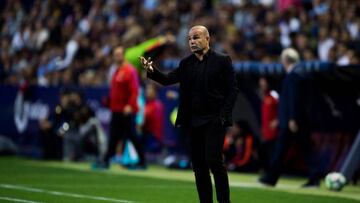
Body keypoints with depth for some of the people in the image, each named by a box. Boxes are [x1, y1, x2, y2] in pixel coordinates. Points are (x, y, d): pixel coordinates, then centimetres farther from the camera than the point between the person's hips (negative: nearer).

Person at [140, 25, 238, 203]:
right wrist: (151, 71, -17)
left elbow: (232, 89, -4)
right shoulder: (186, 64, 11)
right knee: (198, 165, 6)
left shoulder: (222, 61, -2)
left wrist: (224, 115, -12)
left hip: (214, 120, -5)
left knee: (213, 160, -14)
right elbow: (168, 80, 2)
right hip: (193, 122, 5)